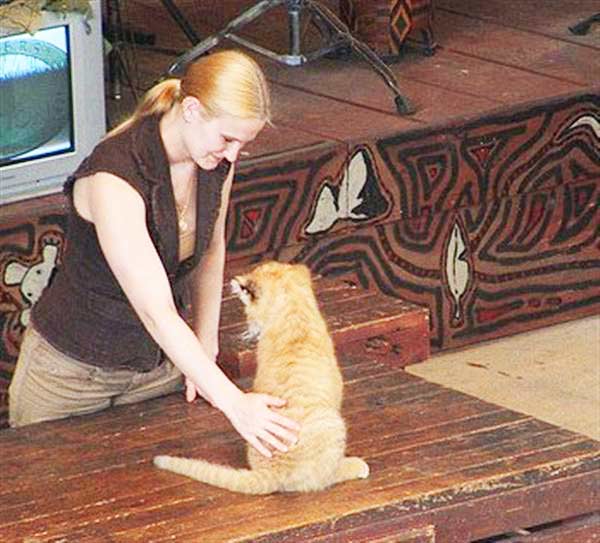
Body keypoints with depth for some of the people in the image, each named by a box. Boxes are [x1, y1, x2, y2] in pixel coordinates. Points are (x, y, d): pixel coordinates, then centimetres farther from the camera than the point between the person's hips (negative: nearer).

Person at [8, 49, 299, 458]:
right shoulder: (114, 179, -35)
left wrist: (205, 349, 6)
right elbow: (157, 313, -39)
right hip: (71, 370, -6)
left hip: (159, 363, 6)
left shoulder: (217, 161, -11)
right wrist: (234, 404, -44)